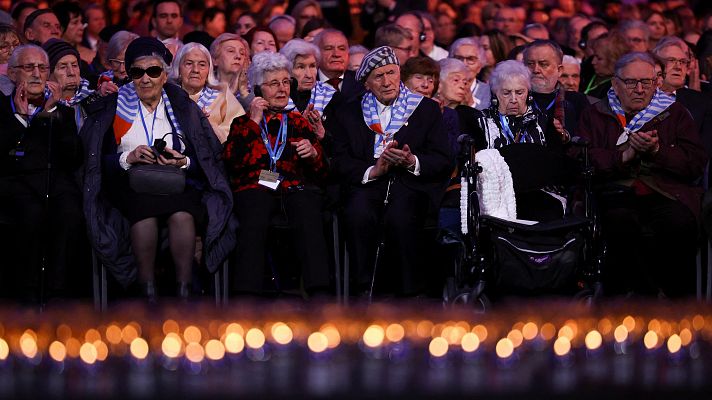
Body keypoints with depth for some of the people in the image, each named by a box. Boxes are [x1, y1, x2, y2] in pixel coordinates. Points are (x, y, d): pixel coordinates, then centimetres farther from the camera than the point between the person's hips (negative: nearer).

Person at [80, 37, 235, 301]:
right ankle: (147, 290, -34)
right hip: (131, 184, -1)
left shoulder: (184, 108, 17)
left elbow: (208, 160, 10)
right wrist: (128, 158, -11)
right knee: (144, 206, -38)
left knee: (182, 212, -36)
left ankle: (184, 291, -35)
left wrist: (183, 162, -10)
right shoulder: (112, 108, 15)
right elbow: (98, 161, 5)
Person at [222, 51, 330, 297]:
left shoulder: (299, 123, 27)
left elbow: (322, 173, 21)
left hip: (296, 188, 1)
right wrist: (253, 122, 6)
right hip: (256, 188, -1)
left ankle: (319, 295, -49)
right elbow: (232, 162, 4)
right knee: (254, 221, -37)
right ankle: (246, 300, -49)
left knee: (308, 218, -36)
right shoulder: (244, 123, 23)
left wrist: (313, 154, -1)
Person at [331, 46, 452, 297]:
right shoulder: (349, 113, 18)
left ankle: (410, 291, -25)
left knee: (399, 217, -36)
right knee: (358, 215, -34)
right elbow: (340, 162, 7)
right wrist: (372, 171, -12)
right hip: (367, 183, 1)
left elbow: (443, 161, 7)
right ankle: (365, 289, -25)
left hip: (411, 184, -1)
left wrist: (412, 162, -13)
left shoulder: (427, 109, 14)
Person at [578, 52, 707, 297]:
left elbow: (696, 164, 10)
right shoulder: (596, 116, 22)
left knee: (679, 223, -35)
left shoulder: (674, 113, 22)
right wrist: (626, 155, -6)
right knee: (621, 223, -37)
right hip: (617, 193, 0)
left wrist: (656, 151, -5)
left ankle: (680, 300, -22)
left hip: (666, 194, 0)